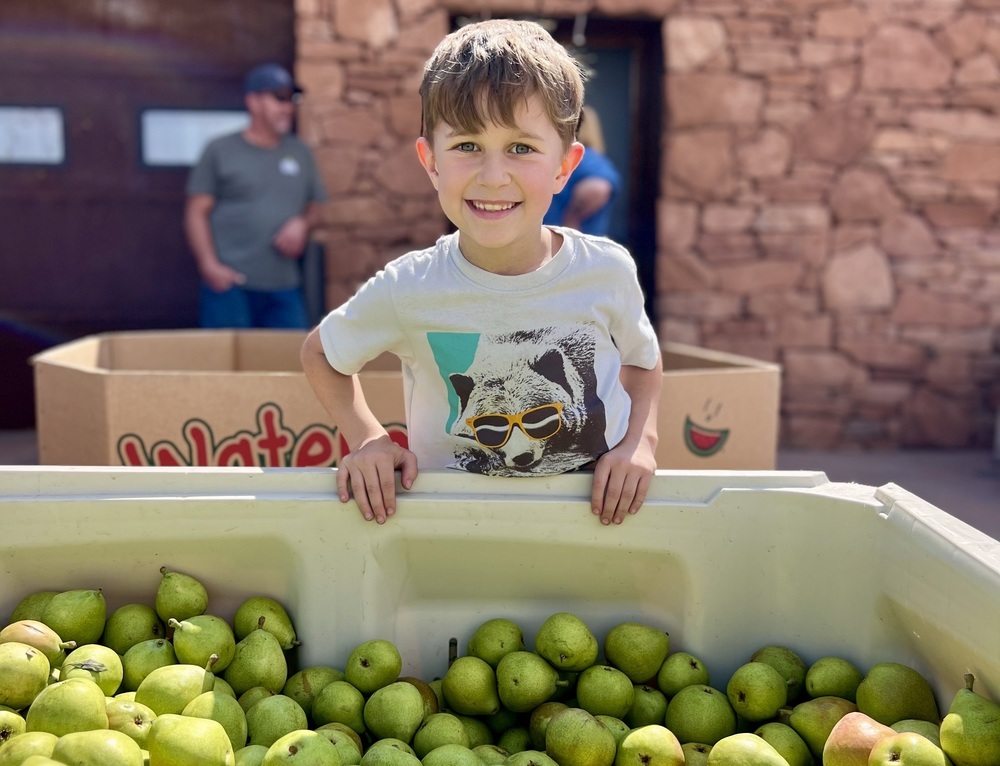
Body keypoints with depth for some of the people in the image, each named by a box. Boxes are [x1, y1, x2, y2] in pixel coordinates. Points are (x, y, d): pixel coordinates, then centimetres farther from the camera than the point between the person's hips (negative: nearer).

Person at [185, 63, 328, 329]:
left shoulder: (301, 154, 14)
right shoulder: (220, 151, 4)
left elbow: (315, 208, 21)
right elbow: (197, 212, 2)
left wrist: (302, 224, -2)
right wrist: (209, 265, -9)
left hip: (285, 287, 4)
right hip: (230, 283, -4)